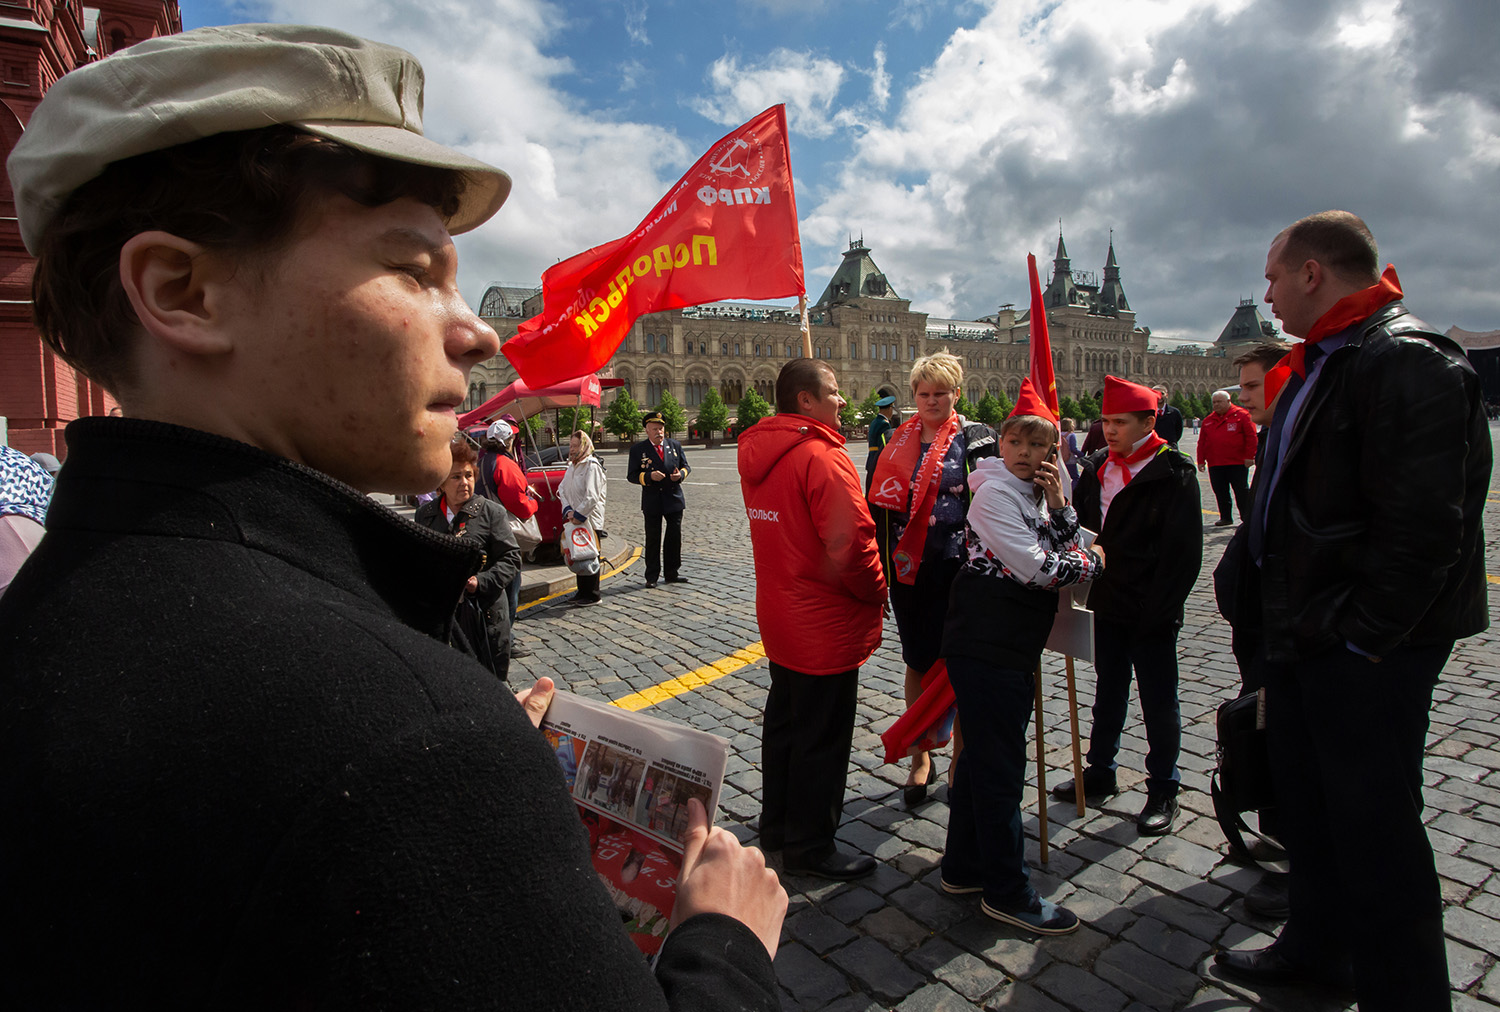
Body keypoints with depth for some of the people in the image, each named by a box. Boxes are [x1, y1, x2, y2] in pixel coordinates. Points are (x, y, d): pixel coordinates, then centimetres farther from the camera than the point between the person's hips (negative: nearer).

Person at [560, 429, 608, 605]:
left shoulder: (592, 466, -13)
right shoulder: (572, 466, 13)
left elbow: (592, 497, -19)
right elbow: (562, 489, 9)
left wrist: (578, 514, -17)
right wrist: (568, 510, -5)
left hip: (590, 520, -8)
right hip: (575, 519, 8)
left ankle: (592, 595, 7)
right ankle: (582, 591, 24)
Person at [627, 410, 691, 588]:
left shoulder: (675, 445, 7)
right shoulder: (638, 449, -2)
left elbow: (685, 466, 14)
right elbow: (631, 476, -4)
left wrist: (681, 474, -9)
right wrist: (649, 476, -21)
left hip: (674, 499, 3)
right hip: (652, 501, -3)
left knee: (675, 537, 9)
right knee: (653, 539, 2)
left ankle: (672, 573, 22)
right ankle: (651, 576, 10)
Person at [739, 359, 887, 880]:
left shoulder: (756, 452, 6)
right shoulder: (823, 457, -22)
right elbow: (852, 544, -26)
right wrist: (876, 592, -7)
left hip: (777, 616, 9)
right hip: (827, 626, -9)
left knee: (783, 720, 21)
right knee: (822, 737, 5)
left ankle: (777, 823, 38)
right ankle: (810, 846, 21)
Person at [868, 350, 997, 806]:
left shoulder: (977, 439, -2)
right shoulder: (900, 440, 7)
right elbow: (882, 505, 9)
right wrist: (881, 564, 5)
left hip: (959, 567, -3)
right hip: (908, 568, 3)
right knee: (917, 664, 12)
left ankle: (961, 758, 25)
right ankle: (921, 757, 28)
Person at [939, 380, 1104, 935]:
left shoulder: (1033, 494, 13)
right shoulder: (995, 491, -13)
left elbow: (1064, 554, 5)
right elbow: (1034, 567, -18)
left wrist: (1059, 506, -7)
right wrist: (1091, 562, -2)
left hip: (1015, 644, 9)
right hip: (984, 644, -9)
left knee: (982, 758, 17)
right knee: (999, 767, 0)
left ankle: (964, 867, 31)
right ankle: (1007, 891, 14)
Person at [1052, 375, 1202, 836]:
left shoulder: (1173, 473, -11)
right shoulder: (1097, 467, 6)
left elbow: (1182, 553, -14)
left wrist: (1156, 609, -18)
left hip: (1151, 612, -6)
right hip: (1108, 605, 6)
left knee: (1158, 699, 7)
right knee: (1108, 691, 19)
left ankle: (1163, 790, 23)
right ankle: (1100, 771, 34)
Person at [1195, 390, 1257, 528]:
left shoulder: (1241, 415, -1)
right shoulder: (1208, 420, 14)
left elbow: (1251, 436, -5)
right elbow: (1202, 441, 14)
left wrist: (1249, 456, -11)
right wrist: (1201, 460, 8)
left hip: (1237, 463, -5)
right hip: (1215, 464, 5)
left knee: (1241, 491, 1)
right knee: (1220, 492, 9)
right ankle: (1225, 517, 20)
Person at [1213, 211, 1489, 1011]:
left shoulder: (1406, 362, -17)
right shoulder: (1317, 366, 14)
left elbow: (1422, 526, -25)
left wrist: (1357, 636, -21)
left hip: (1367, 651, -10)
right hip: (1303, 638, 10)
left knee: (1374, 827, 3)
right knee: (1306, 803, 21)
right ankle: (1317, 948, 40)